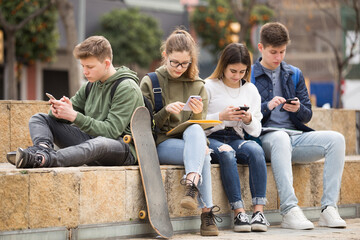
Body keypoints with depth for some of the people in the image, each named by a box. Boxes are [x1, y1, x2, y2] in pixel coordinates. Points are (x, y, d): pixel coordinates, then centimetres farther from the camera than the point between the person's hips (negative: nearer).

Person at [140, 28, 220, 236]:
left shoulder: (198, 86, 13)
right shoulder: (150, 83, 6)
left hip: (192, 141, 2)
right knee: (203, 155, -34)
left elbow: (199, 128, 7)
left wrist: (198, 114, -16)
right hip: (161, 143, -2)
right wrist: (166, 112, -18)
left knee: (194, 130, -37)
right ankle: (207, 212, -41)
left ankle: (192, 186, -51)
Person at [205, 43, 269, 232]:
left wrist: (249, 119, -9)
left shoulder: (251, 90, 14)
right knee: (226, 153, -37)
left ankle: (259, 211, -35)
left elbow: (256, 131, 13)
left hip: (236, 139, 3)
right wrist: (221, 116, -18)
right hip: (210, 139, -3)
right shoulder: (209, 87, 2)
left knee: (256, 150, -31)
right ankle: (239, 213, -39)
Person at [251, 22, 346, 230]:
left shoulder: (295, 74, 20)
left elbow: (307, 115, 18)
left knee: (336, 139, -21)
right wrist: (267, 106, -16)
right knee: (281, 137, -41)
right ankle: (290, 210, -48)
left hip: (296, 137, 5)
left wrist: (298, 109, -5)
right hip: (265, 138, -5)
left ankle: (329, 209, -28)